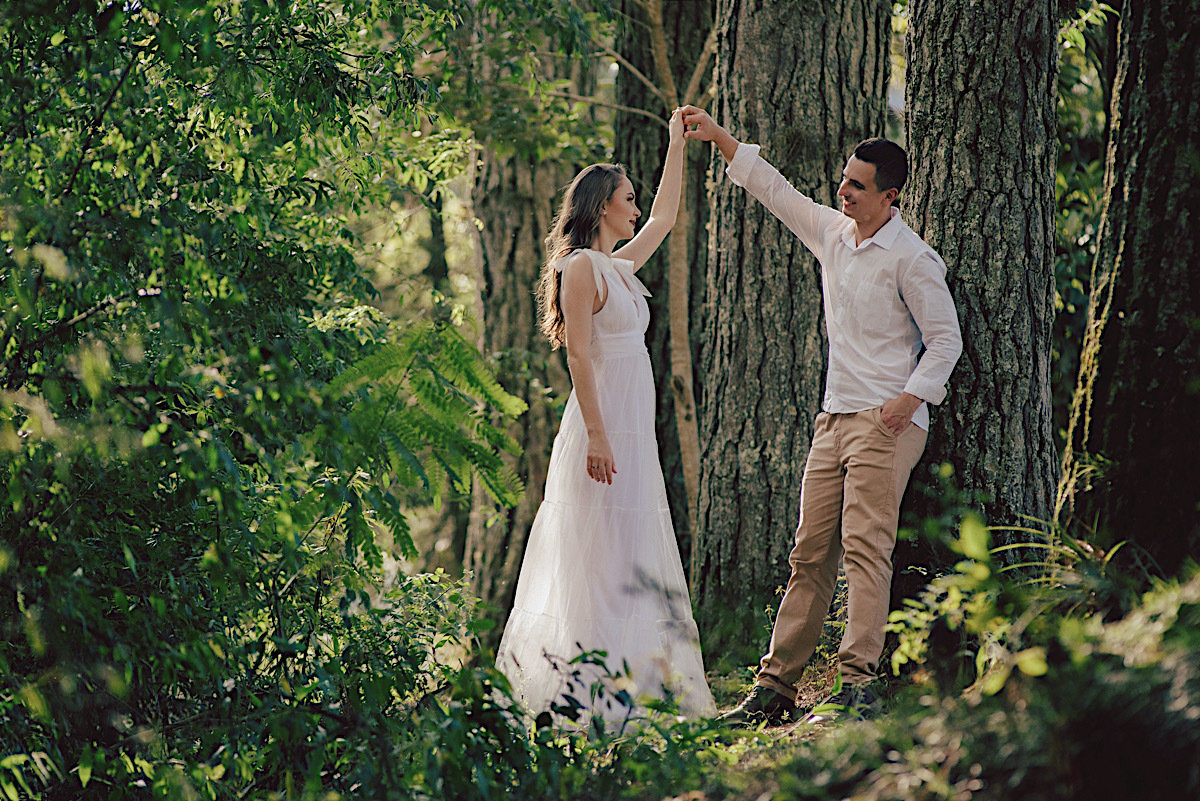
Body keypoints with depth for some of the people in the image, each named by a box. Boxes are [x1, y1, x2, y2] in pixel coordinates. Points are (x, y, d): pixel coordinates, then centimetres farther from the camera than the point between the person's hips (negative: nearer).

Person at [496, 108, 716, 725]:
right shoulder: (582, 267, -10)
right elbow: (579, 355, -16)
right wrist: (596, 435, -21)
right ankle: (589, 682, -10)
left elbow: (664, 217, 33)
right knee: (601, 556, -10)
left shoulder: (619, 266, 16)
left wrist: (677, 146, 36)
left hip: (633, 430, 10)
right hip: (605, 429, -10)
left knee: (634, 555, 8)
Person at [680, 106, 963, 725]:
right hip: (834, 419, 7)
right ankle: (776, 685, 7)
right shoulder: (832, 233, 12)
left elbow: (945, 339, -7)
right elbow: (775, 190, 21)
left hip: (886, 423, -7)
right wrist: (717, 137, 17)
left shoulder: (911, 259, -8)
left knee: (865, 548, -15)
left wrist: (910, 399, -17)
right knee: (811, 554, 6)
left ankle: (858, 682, -19)